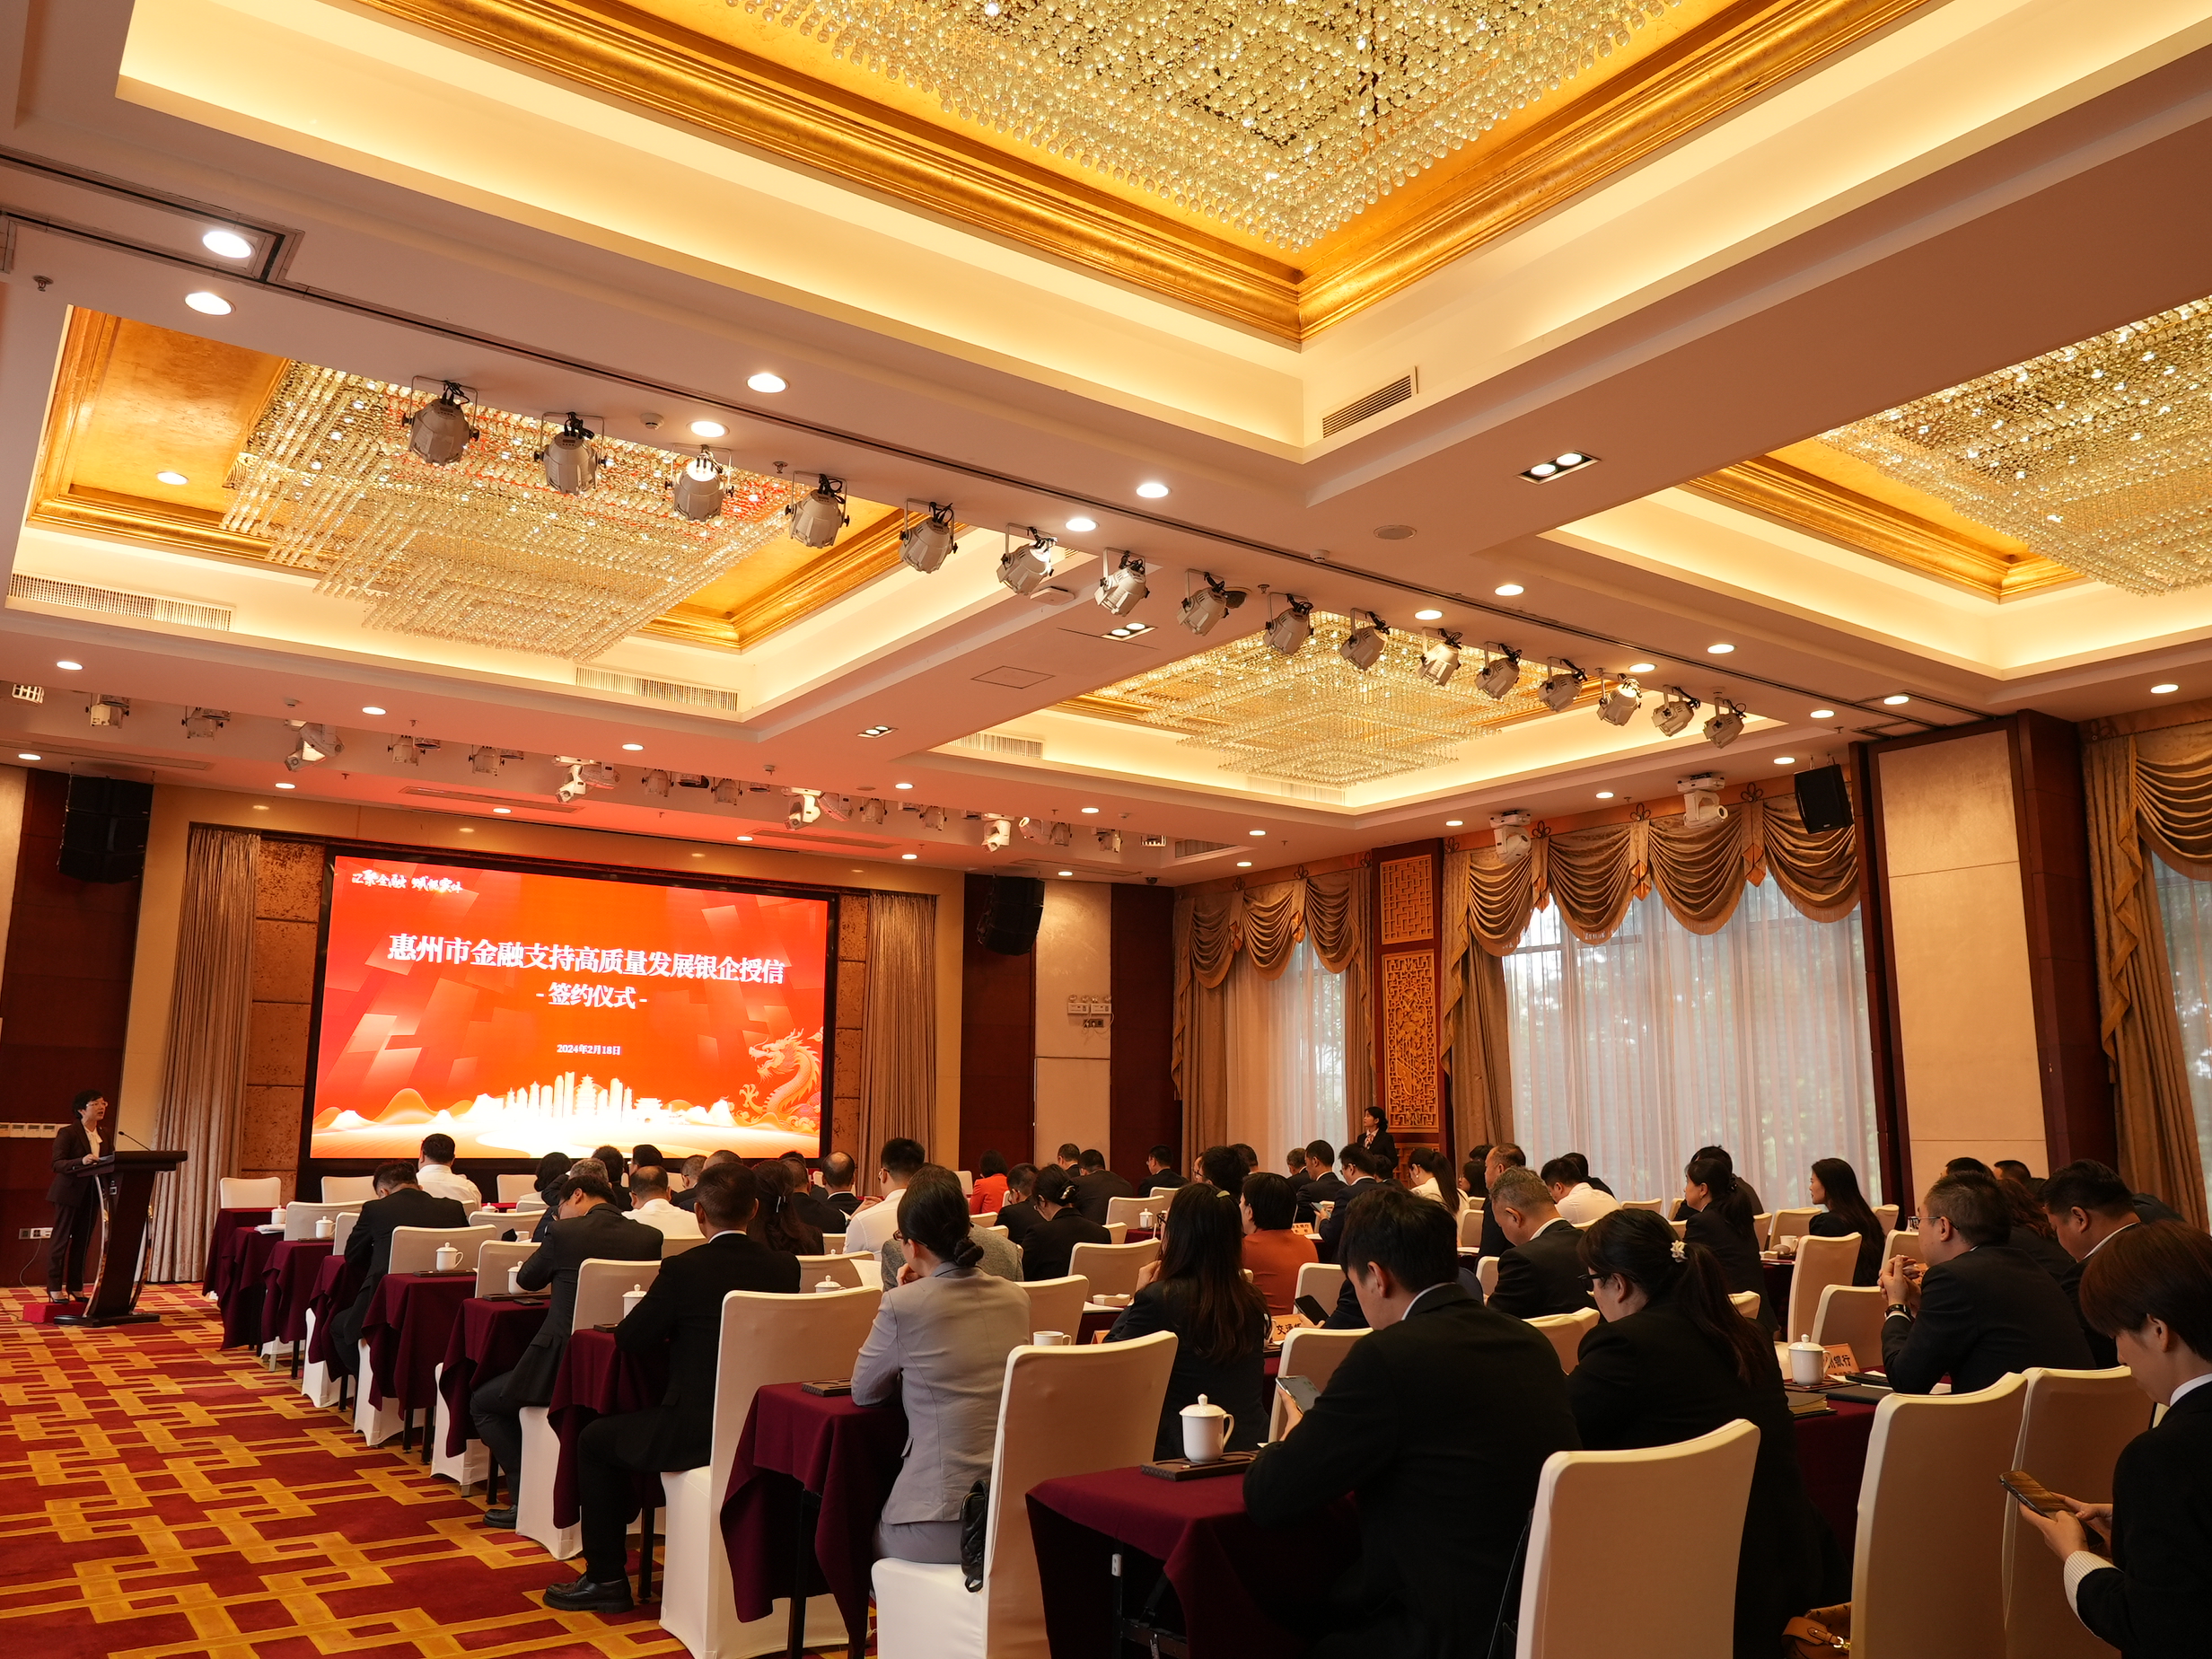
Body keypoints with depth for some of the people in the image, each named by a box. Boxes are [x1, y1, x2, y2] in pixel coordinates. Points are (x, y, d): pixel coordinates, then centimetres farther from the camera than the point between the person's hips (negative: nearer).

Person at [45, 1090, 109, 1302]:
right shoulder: (68, 1133, -8)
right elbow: (57, 1163, -16)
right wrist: (81, 1161, -33)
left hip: (92, 1194, 6)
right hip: (70, 1192, -6)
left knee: (82, 1241, 9)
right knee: (61, 1239, 0)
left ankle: (76, 1288, 15)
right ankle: (55, 1288, 5)